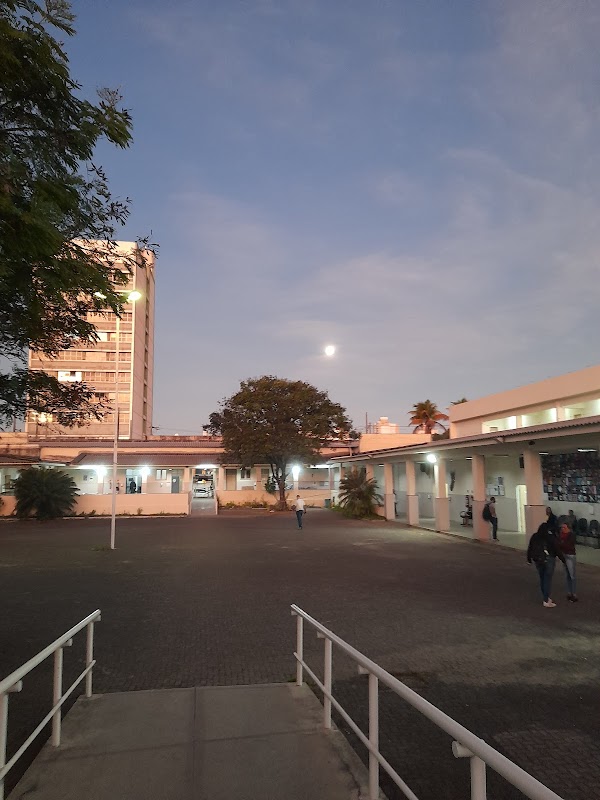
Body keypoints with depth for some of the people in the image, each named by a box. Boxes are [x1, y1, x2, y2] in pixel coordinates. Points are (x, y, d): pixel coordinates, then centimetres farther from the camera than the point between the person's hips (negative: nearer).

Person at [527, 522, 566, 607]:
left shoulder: (534, 537, 2)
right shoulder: (551, 538, -10)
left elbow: (529, 549, 7)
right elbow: (557, 550, -10)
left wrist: (529, 559, 18)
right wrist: (563, 560, 0)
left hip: (537, 561, 4)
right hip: (548, 560, -4)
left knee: (542, 579, 15)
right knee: (548, 580, 1)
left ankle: (546, 598, 26)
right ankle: (546, 601, 3)